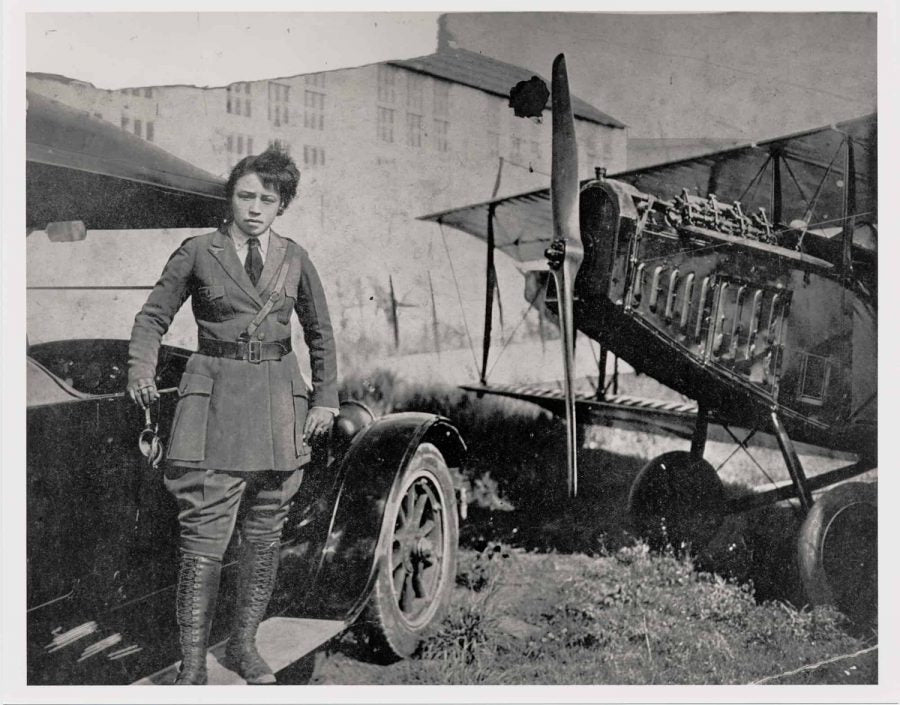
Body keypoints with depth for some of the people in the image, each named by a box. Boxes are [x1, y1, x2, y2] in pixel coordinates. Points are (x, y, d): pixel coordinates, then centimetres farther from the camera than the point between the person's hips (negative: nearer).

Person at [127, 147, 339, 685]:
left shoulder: (294, 258, 7)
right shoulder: (197, 252, 0)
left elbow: (320, 333, 16)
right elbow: (154, 317, 5)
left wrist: (325, 399, 9)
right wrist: (141, 372, -12)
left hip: (279, 402, 3)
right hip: (215, 396, -3)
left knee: (265, 534, 8)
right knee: (205, 538, -8)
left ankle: (244, 644, 24)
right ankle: (192, 665, 2)